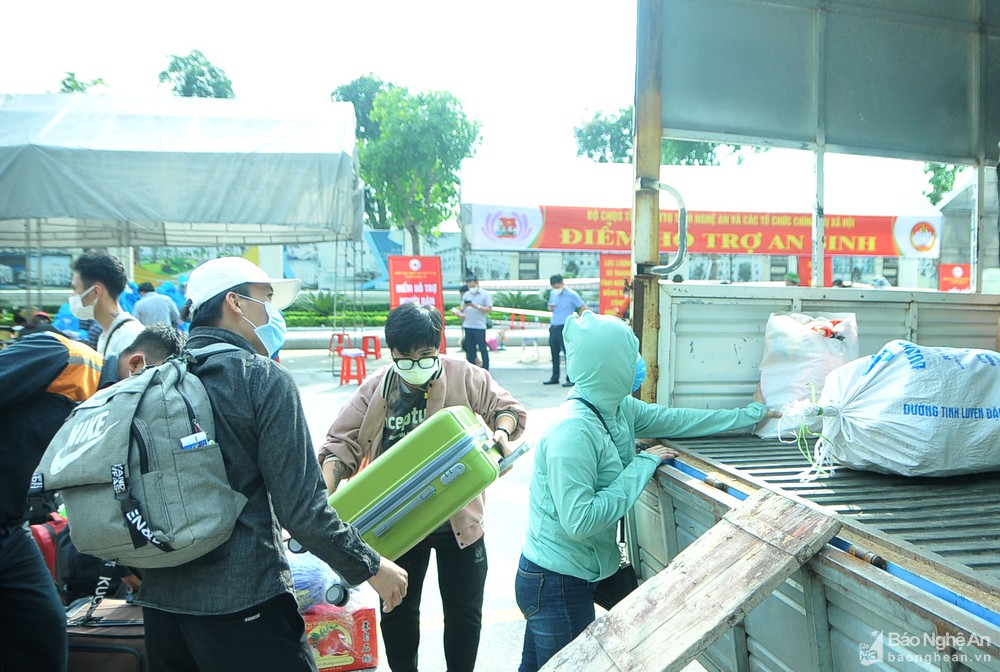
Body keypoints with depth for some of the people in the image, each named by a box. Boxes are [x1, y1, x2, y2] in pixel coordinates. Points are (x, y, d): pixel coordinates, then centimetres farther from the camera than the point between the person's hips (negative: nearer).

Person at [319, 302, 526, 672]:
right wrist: (326, 496, -19)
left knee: (464, 612, 14)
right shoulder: (374, 390, -7)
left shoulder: (466, 378, -10)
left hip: (458, 520, -1)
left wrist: (502, 431, -20)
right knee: (397, 610, 17)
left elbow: (508, 408, 1)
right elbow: (341, 444, -6)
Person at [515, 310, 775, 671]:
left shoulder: (618, 408, -2)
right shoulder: (572, 431, -28)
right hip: (555, 583, -8)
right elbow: (579, 521, -29)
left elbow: (677, 420, 11)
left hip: (581, 575, 8)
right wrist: (642, 466, -22)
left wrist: (751, 413, 18)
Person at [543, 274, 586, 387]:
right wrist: (550, 307, 2)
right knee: (554, 353, 12)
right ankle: (555, 377, 22)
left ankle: (571, 379, 0)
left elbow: (584, 308, -6)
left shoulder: (571, 295, -8)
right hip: (553, 327, 7)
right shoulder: (552, 294, 12)